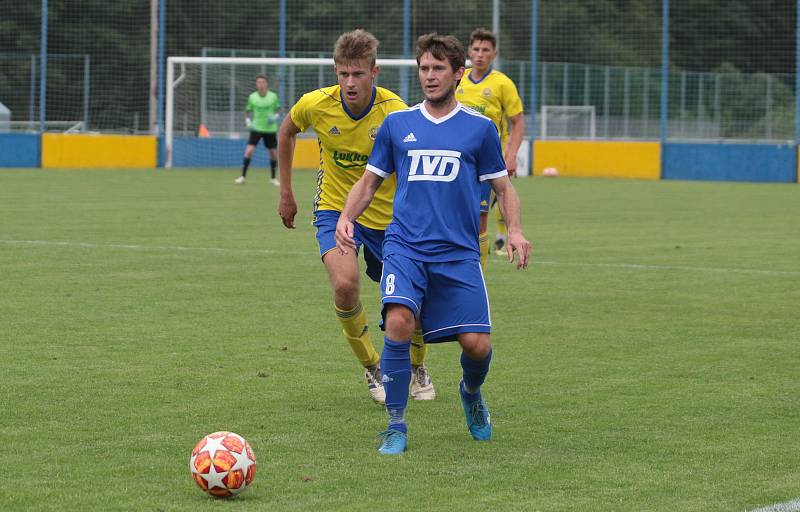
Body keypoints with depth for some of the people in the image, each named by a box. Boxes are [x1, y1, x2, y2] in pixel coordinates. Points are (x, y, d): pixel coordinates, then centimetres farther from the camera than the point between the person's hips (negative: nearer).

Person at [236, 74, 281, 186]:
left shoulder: (273, 96, -4)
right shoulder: (252, 97, -4)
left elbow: (278, 109, 9)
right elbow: (247, 111, 9)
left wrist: (275, 117, -10)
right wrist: (248, 122, -7)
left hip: (270, 129, 1)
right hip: (256, 128, -1)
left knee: (273, 153, 6)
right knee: (249, 150, -15)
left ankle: (273, 178, 23)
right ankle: (243, 176, -7)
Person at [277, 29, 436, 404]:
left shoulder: (395, 114, -23)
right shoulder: (316, 105, -16)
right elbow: (287, 132, 8)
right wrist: (286, 193, 10)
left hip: (386, 216, 0)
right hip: (335, 208, 0)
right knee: (345, 283, -26)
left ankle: (418, 370, 37)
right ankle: (372, 369, -2)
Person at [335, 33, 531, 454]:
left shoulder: (479, 128, 6)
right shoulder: (397, 124, 9)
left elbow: (503, 187, 14)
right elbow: (370, 182, 16)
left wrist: (514, 230, -4)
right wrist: (346, 216, -2)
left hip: (459, 253, 0)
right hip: (404, 247, 0)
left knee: (476, 343, -7)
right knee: (399, 321, -25)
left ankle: (471, 393, 31)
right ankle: (396, 426, -12)